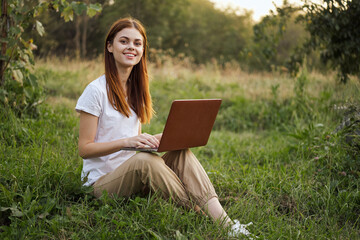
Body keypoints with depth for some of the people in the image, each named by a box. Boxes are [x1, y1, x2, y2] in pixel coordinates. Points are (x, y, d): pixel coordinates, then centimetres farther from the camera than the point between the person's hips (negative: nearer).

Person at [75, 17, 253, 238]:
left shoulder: (136, 89, 13)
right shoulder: (96, 91, -9)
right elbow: (84, 149, -12)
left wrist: (159, 139, -5)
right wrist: (126, 141, -26)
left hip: (133, 173, 6)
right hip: (102, 182, -6)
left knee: (182, 153, -19)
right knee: (144, 160, -36)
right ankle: (200, 214, -28)